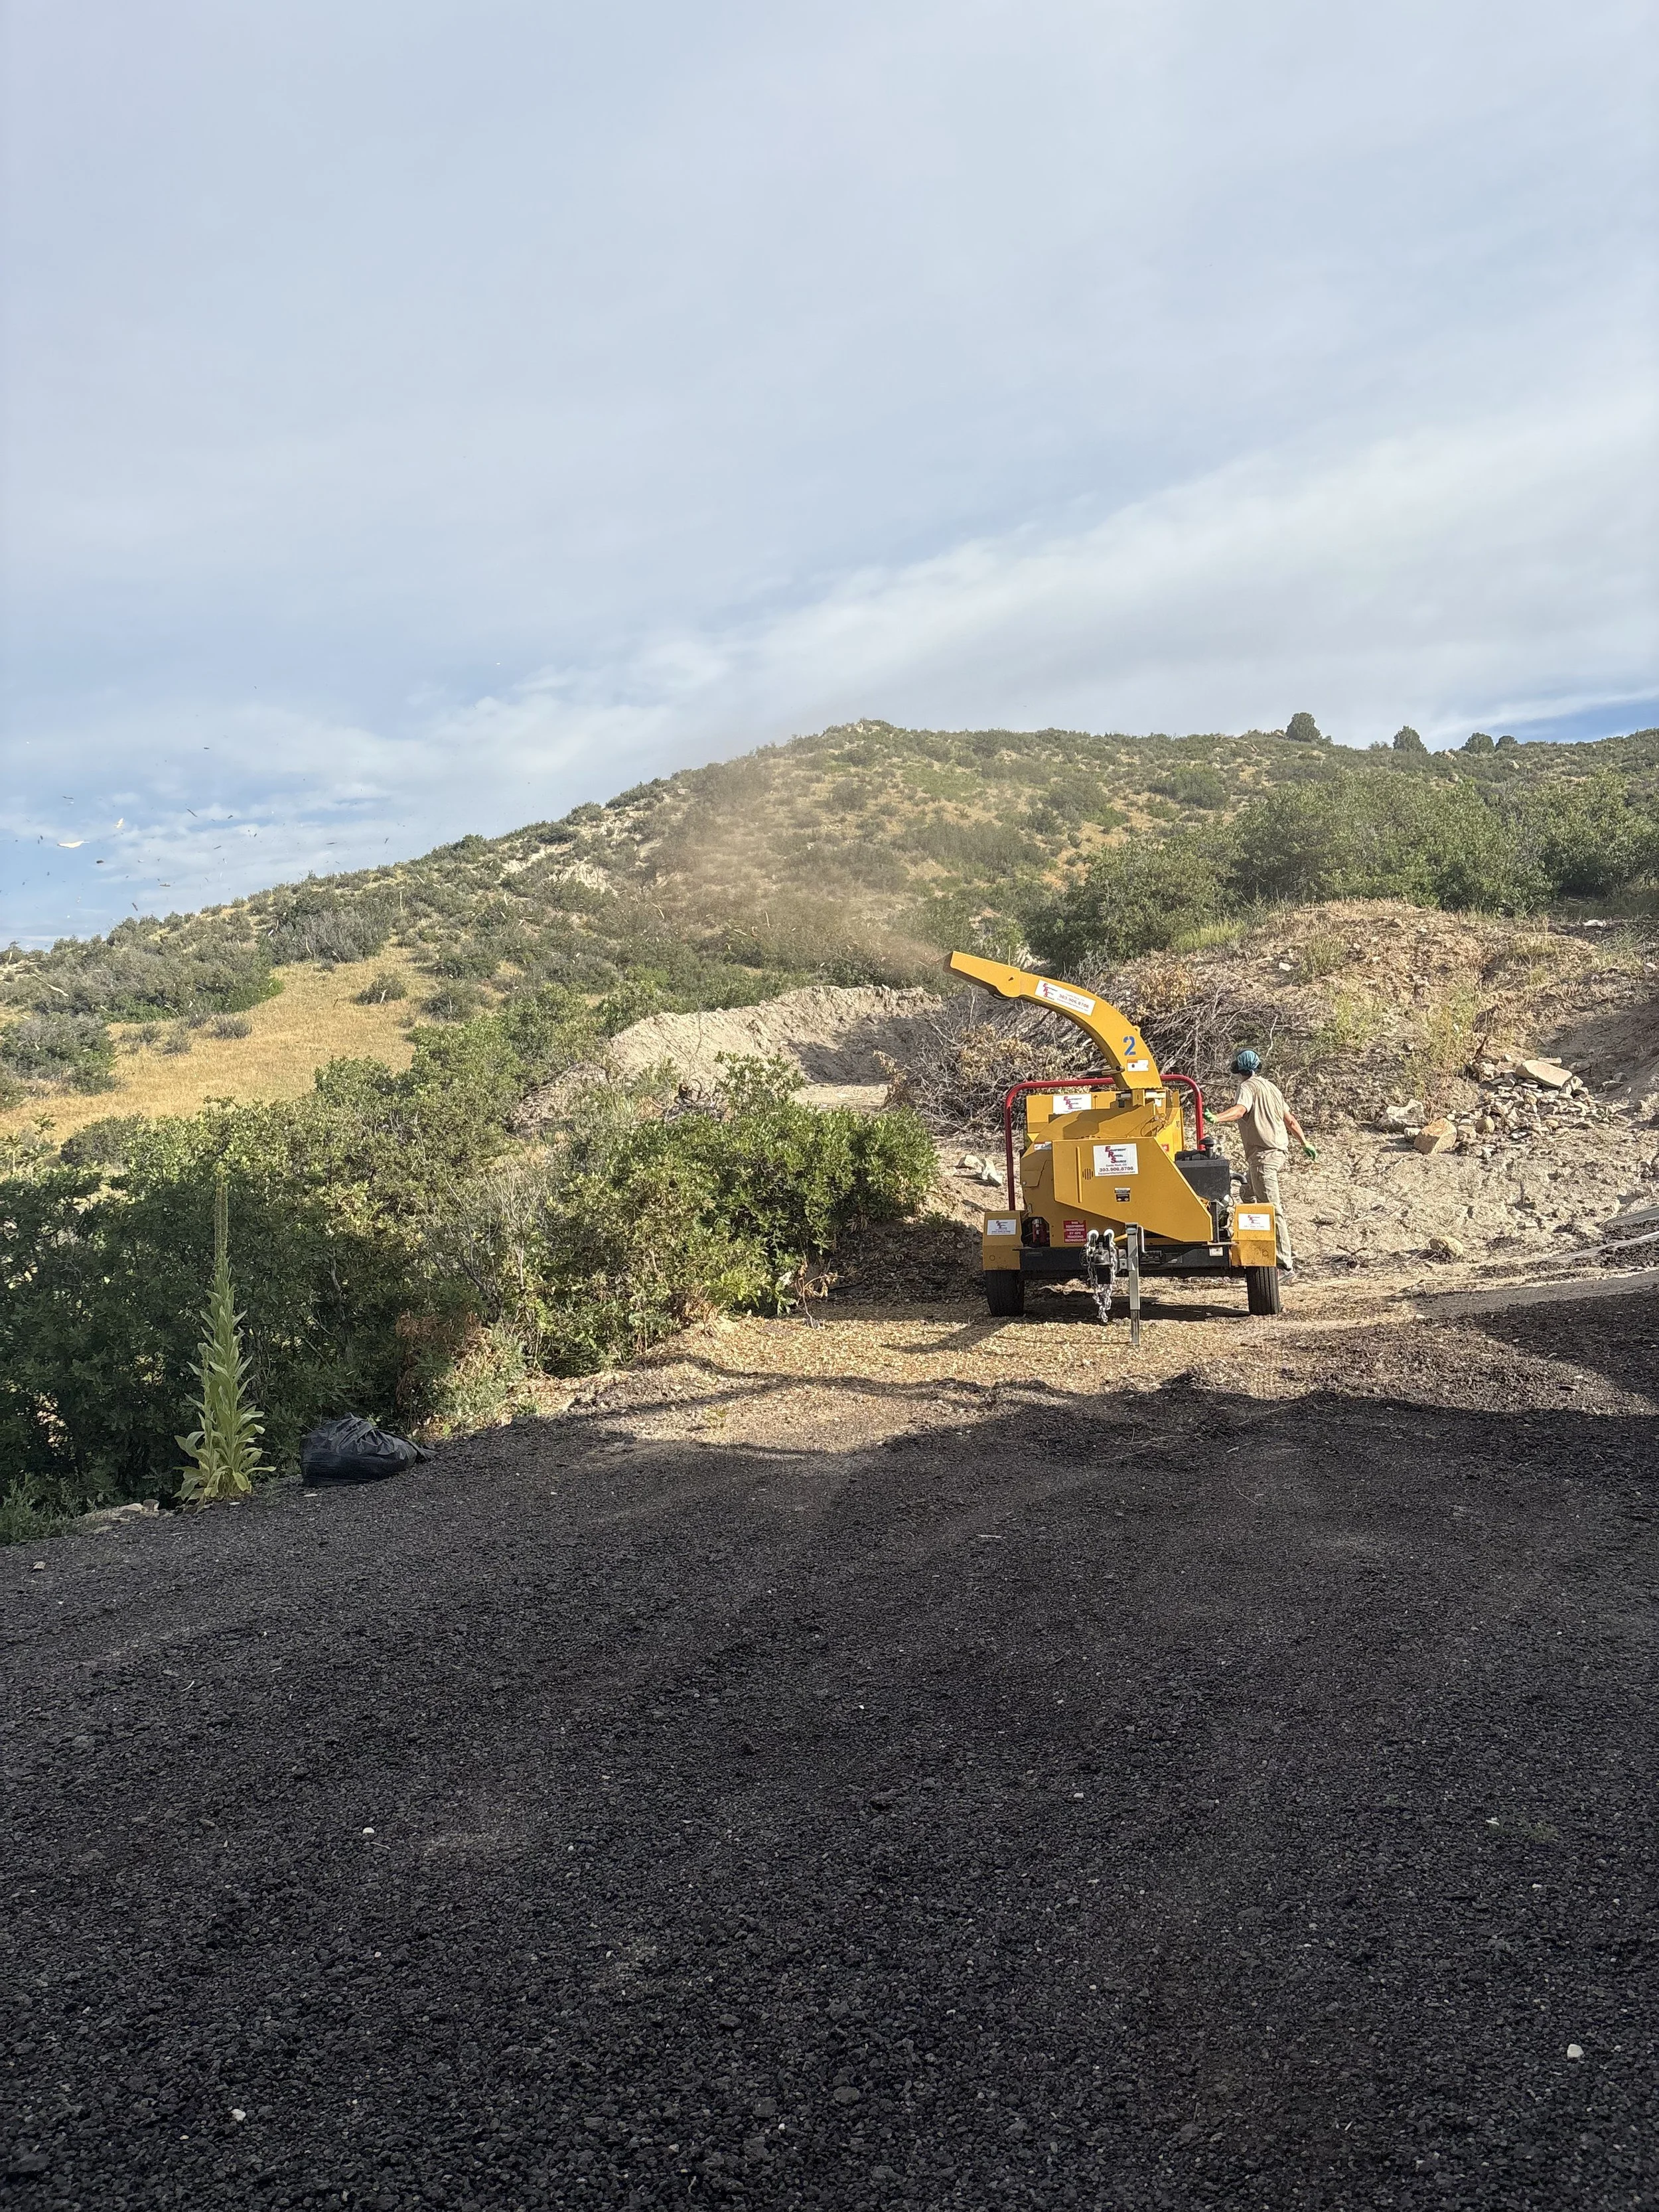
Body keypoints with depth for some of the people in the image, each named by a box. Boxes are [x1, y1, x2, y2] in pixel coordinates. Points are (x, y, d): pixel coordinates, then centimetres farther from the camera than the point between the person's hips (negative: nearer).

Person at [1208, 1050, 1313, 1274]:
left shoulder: (1248, 1087, -6)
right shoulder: (1272, 1087, 19)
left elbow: (1240, 1110, -28)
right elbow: (1290, 1120, 24)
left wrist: (1216, 1118, -42)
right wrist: (1305, 1144, 33)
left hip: (1263, 1155, -10)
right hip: (1280, 1152, 10)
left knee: (1272, 1210, -10)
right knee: (1249, 1193, 24)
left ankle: (1286, 1264, -13)